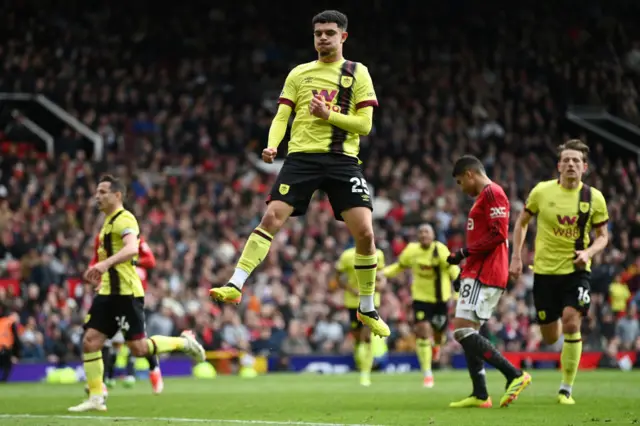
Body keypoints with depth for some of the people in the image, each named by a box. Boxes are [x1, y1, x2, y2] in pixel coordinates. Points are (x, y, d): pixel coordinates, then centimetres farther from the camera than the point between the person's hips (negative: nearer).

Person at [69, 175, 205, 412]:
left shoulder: (124, 219, -13)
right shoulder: (109, 221, 19)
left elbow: (132, 249, -32)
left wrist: (106, 263, -47)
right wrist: (101, 273, 25)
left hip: (127, 293, -9)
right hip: (108, 292, 9)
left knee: (138, 348, -9)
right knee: (90, 341, -2)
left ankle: (184, 342, 14)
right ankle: (96, 399, 1)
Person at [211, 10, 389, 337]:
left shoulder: (358, 74, 7)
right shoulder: (299, 74, 13)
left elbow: (365, 124, 1)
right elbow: (281, 116, 7)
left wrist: (329, 115, -12)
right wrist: (272, 145, -12)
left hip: (342, 159, -1)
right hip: (302, 155, 1)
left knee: (364, 232, -9)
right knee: (271, 218, -15)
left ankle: (367, 310, 6)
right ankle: (235, 286, -15)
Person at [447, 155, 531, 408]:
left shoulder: (492, 193, -9)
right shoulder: (484, 196, 23)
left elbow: (498, 235, -19)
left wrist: (464, 253, -15)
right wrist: (466, 269, 21)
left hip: (484, 275, -11)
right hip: (478, 273, 11)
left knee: (464, 331, -16)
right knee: (466, 334, 8)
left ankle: (514, 375, -16)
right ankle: (480, 395, 7)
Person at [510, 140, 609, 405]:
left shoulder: (594, 197, -3)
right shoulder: (541, 191, -4)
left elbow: (603, 236, 7)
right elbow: (522, 222, 10)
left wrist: (588, 252, -14)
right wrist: (516, 257, 3)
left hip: (576, 271, -1)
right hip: (545, 271, 1)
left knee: (571, 324, -19)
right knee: (550, 338, 4)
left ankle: (566, 388, -6)